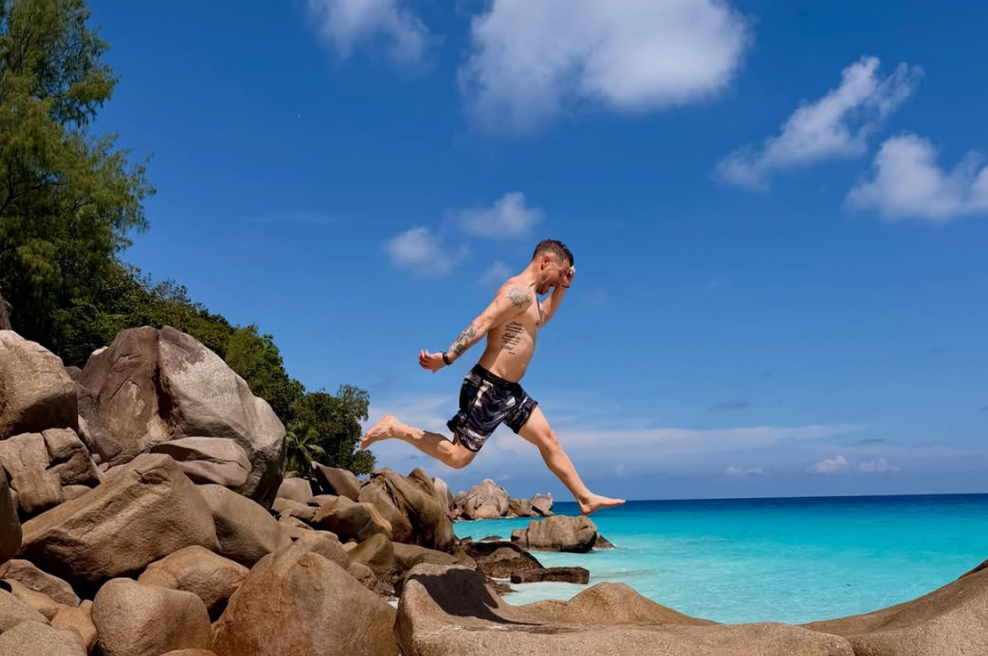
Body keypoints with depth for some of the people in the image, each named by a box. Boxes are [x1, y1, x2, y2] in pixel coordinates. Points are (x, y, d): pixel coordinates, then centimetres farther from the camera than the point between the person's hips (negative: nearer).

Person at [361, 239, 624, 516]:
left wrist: (563, 287, 30)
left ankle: (586, 499, 22)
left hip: (508, 390, 10)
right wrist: (447, 358, -34)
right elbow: (482, 323, -26)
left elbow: (543, 317, 40)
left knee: (548, 440, 13)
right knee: (457, 457, -6)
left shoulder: (528, 296, 17)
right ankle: (395, 429, 4)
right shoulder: (519, 291, -15)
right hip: (489, 387, -10)